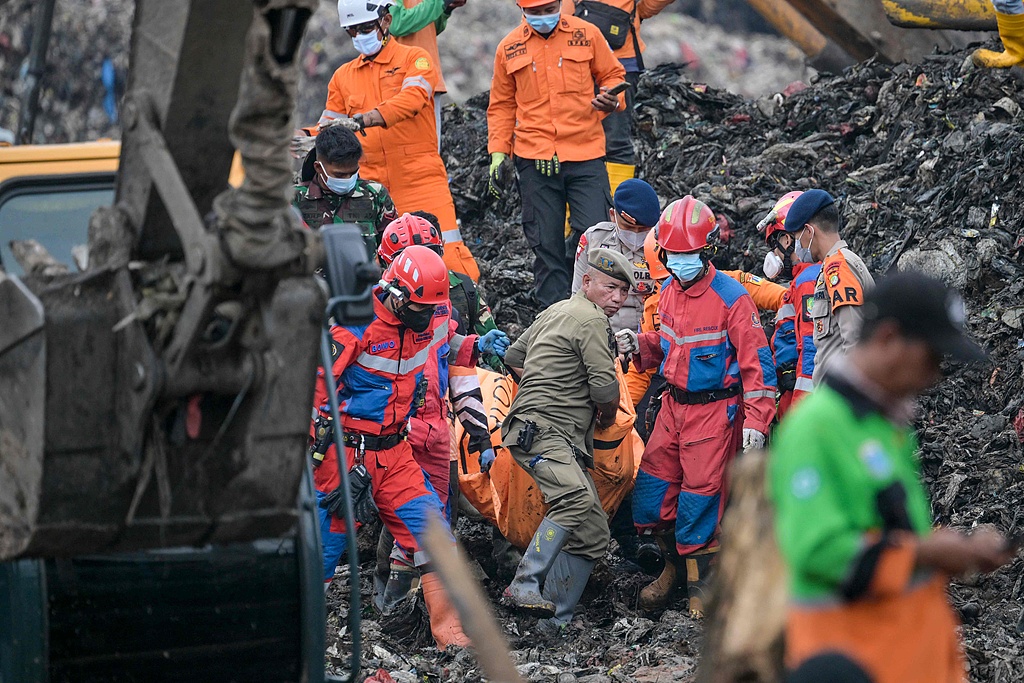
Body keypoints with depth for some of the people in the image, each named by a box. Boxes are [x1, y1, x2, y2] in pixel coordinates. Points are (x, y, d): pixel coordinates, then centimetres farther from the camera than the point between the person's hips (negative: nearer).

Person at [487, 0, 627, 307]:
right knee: (546, 244, 2)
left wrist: (612, 99, -9)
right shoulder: (510, 48, 8)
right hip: (534, 159, 1)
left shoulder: (586, 34, 4)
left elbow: (612, 75, 13)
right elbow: (502, 105, 16)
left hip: (585, 155, -1)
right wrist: (497, 152, 9)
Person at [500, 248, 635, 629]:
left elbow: (514, 357, 34)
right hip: (541, 429, -11)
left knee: (593, 535, 5)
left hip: (568, 441, 11)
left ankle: (555, 622, 5)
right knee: (579, 499, -36)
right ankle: (525, 586, -41)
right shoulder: (591, 320, -7)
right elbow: (605, 388, -11)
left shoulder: (557, 312, 24)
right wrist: (608, 416, 9)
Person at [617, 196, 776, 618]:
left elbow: (757, 362, -14)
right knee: (652, 486, 7)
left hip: (715, 409, -7)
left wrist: (756, 421, -19)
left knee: (700, 493, -4)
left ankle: (701, 581, 10)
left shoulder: (731, 298, -17)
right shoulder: (670, 292, 5)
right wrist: (639, 346, 0)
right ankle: (674, 564, 27)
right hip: (674, 405, 7)